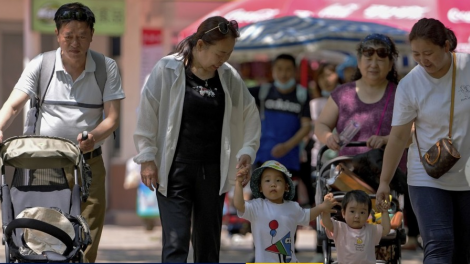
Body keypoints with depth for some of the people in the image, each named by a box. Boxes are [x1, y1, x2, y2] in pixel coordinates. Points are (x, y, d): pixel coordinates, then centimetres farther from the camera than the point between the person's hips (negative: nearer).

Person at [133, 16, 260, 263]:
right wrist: (147, 157, -8)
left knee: (208, 242, 9)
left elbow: (250, 114, 14)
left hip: (212, 171, 4)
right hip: (174, 169, -4)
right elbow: (147, 114, -5)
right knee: (176, 242, -12)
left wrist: (247, 150, 2)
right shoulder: (167, 70, -8)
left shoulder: (229, 76, 4)